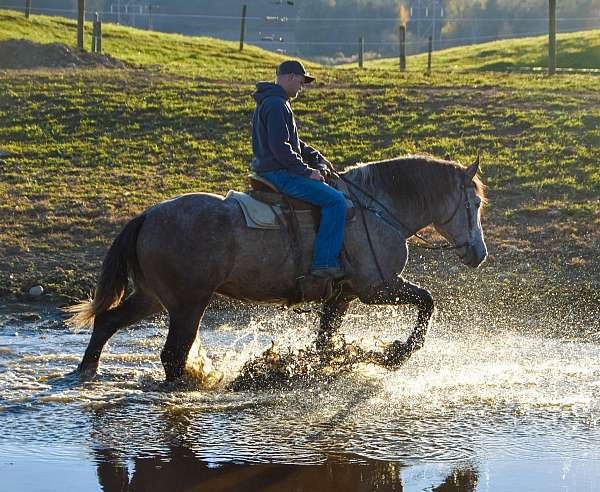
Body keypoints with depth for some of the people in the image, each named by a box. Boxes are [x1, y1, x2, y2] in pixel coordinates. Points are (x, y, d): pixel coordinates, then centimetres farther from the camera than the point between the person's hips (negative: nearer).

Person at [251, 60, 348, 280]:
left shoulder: (271, 102, 18)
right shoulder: (276, 105, -17)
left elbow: (291, 141, 25)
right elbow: (280, 147, -25)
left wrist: (317, 157, 14)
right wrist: (306, 171, -17)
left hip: (271, 169, 11)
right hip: (278, 173, -11)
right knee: (335, 201, -15)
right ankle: (325, 262, -18)